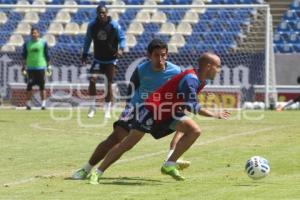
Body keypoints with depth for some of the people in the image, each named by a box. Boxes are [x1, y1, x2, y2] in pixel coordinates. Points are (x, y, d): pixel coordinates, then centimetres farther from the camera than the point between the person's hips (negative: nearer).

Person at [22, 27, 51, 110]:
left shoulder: (43, 43, 2)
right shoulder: (27, 44, 6)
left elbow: (47, 55, 5)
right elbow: (24, 56, 11)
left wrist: (48, 66, 2)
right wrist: (23, 67, 6)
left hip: (41, 67, -1)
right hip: (30, 68, 1)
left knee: (42, 86, -1)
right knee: (29, 86, 0)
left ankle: (43, 103, 3)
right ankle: (28, 103, 6)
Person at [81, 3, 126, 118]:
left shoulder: (114, 25, -9)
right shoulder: (92, 25, -2)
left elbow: (122, 38, -2)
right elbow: (88, 40, 10)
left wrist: (121, 48, -21)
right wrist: (85, 54, 7)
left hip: (111, 60, -2)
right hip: (98, 59, 2)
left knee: (109, 84, -1)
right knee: (92, 79, -17)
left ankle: (107, 110, 11)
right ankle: (92, 107, -5)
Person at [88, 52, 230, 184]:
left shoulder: (200, 81, 4)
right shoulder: (190, 79, -25)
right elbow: (192, 106, -33)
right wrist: (214, 115, -27)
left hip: (169, 113, 9)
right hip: (153, 109, -9)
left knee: (195, 131, -10)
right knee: (127, 144, -8)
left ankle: (169, 166, -5)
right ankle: (98, 173, 1)